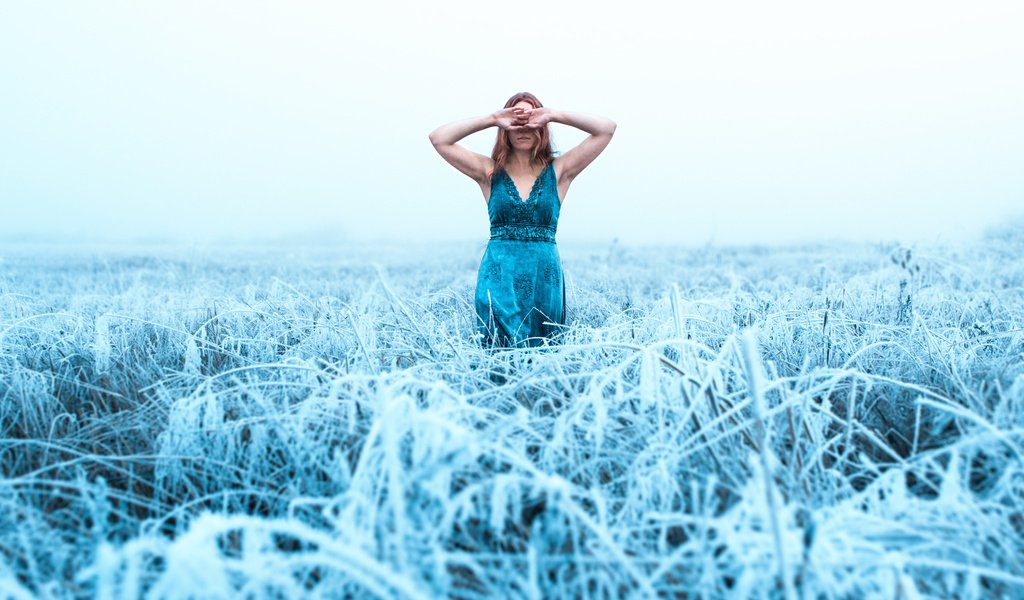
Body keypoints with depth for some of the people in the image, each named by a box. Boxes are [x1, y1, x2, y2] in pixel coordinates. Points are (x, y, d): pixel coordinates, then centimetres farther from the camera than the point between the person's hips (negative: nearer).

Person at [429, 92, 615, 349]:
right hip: (499, 278, -1)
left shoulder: (559, 171, 6)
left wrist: (554, 115, -5)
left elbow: (607, 128, 0)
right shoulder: (490, 172, 7)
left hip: (545, 275, 1)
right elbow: (438, 139, -1)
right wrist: (492, 119, -4)